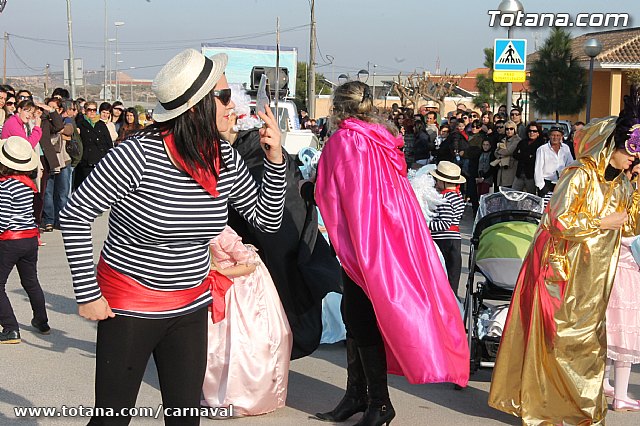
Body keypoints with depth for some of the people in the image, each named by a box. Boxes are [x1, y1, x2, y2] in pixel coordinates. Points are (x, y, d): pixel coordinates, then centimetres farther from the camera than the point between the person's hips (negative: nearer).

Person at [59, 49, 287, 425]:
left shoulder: (226, 160, -4)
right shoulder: (139, 155, -21)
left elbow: (268, 218, 6)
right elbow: (75, 214, -14)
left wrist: (275, 158, -9)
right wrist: (88, 295, -14)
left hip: (192, 308, 5)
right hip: (129, 307, -5)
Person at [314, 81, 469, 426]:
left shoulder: (343, 140, -11)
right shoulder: (384, 139, 8)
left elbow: (327, 196, -7)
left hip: (362, 240, -7)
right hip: (394, 237, 7)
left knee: (359, 319, -1)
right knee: (356, 316, 14)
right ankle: (357, 395, 21)